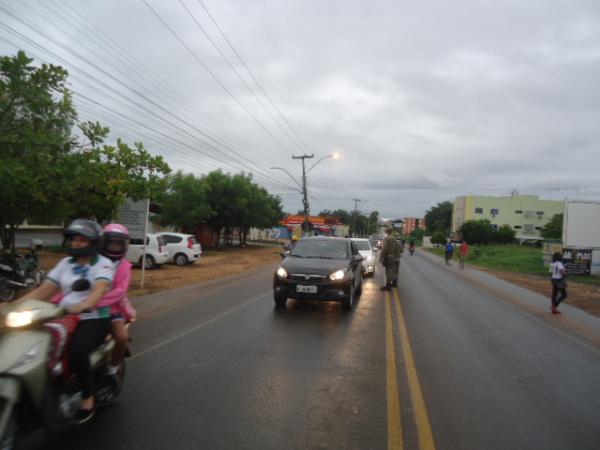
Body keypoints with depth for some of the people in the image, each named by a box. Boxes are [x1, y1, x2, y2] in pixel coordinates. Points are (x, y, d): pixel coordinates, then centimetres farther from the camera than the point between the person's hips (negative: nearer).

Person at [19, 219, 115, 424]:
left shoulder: (103, 264, -5)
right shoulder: (65, 263, 13)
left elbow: (100, 289, -24)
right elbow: (43, 291, 9)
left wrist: (83, 306, -45)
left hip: (94, 319, -6)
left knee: (76, 352, -32)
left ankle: (88, 398, -11)